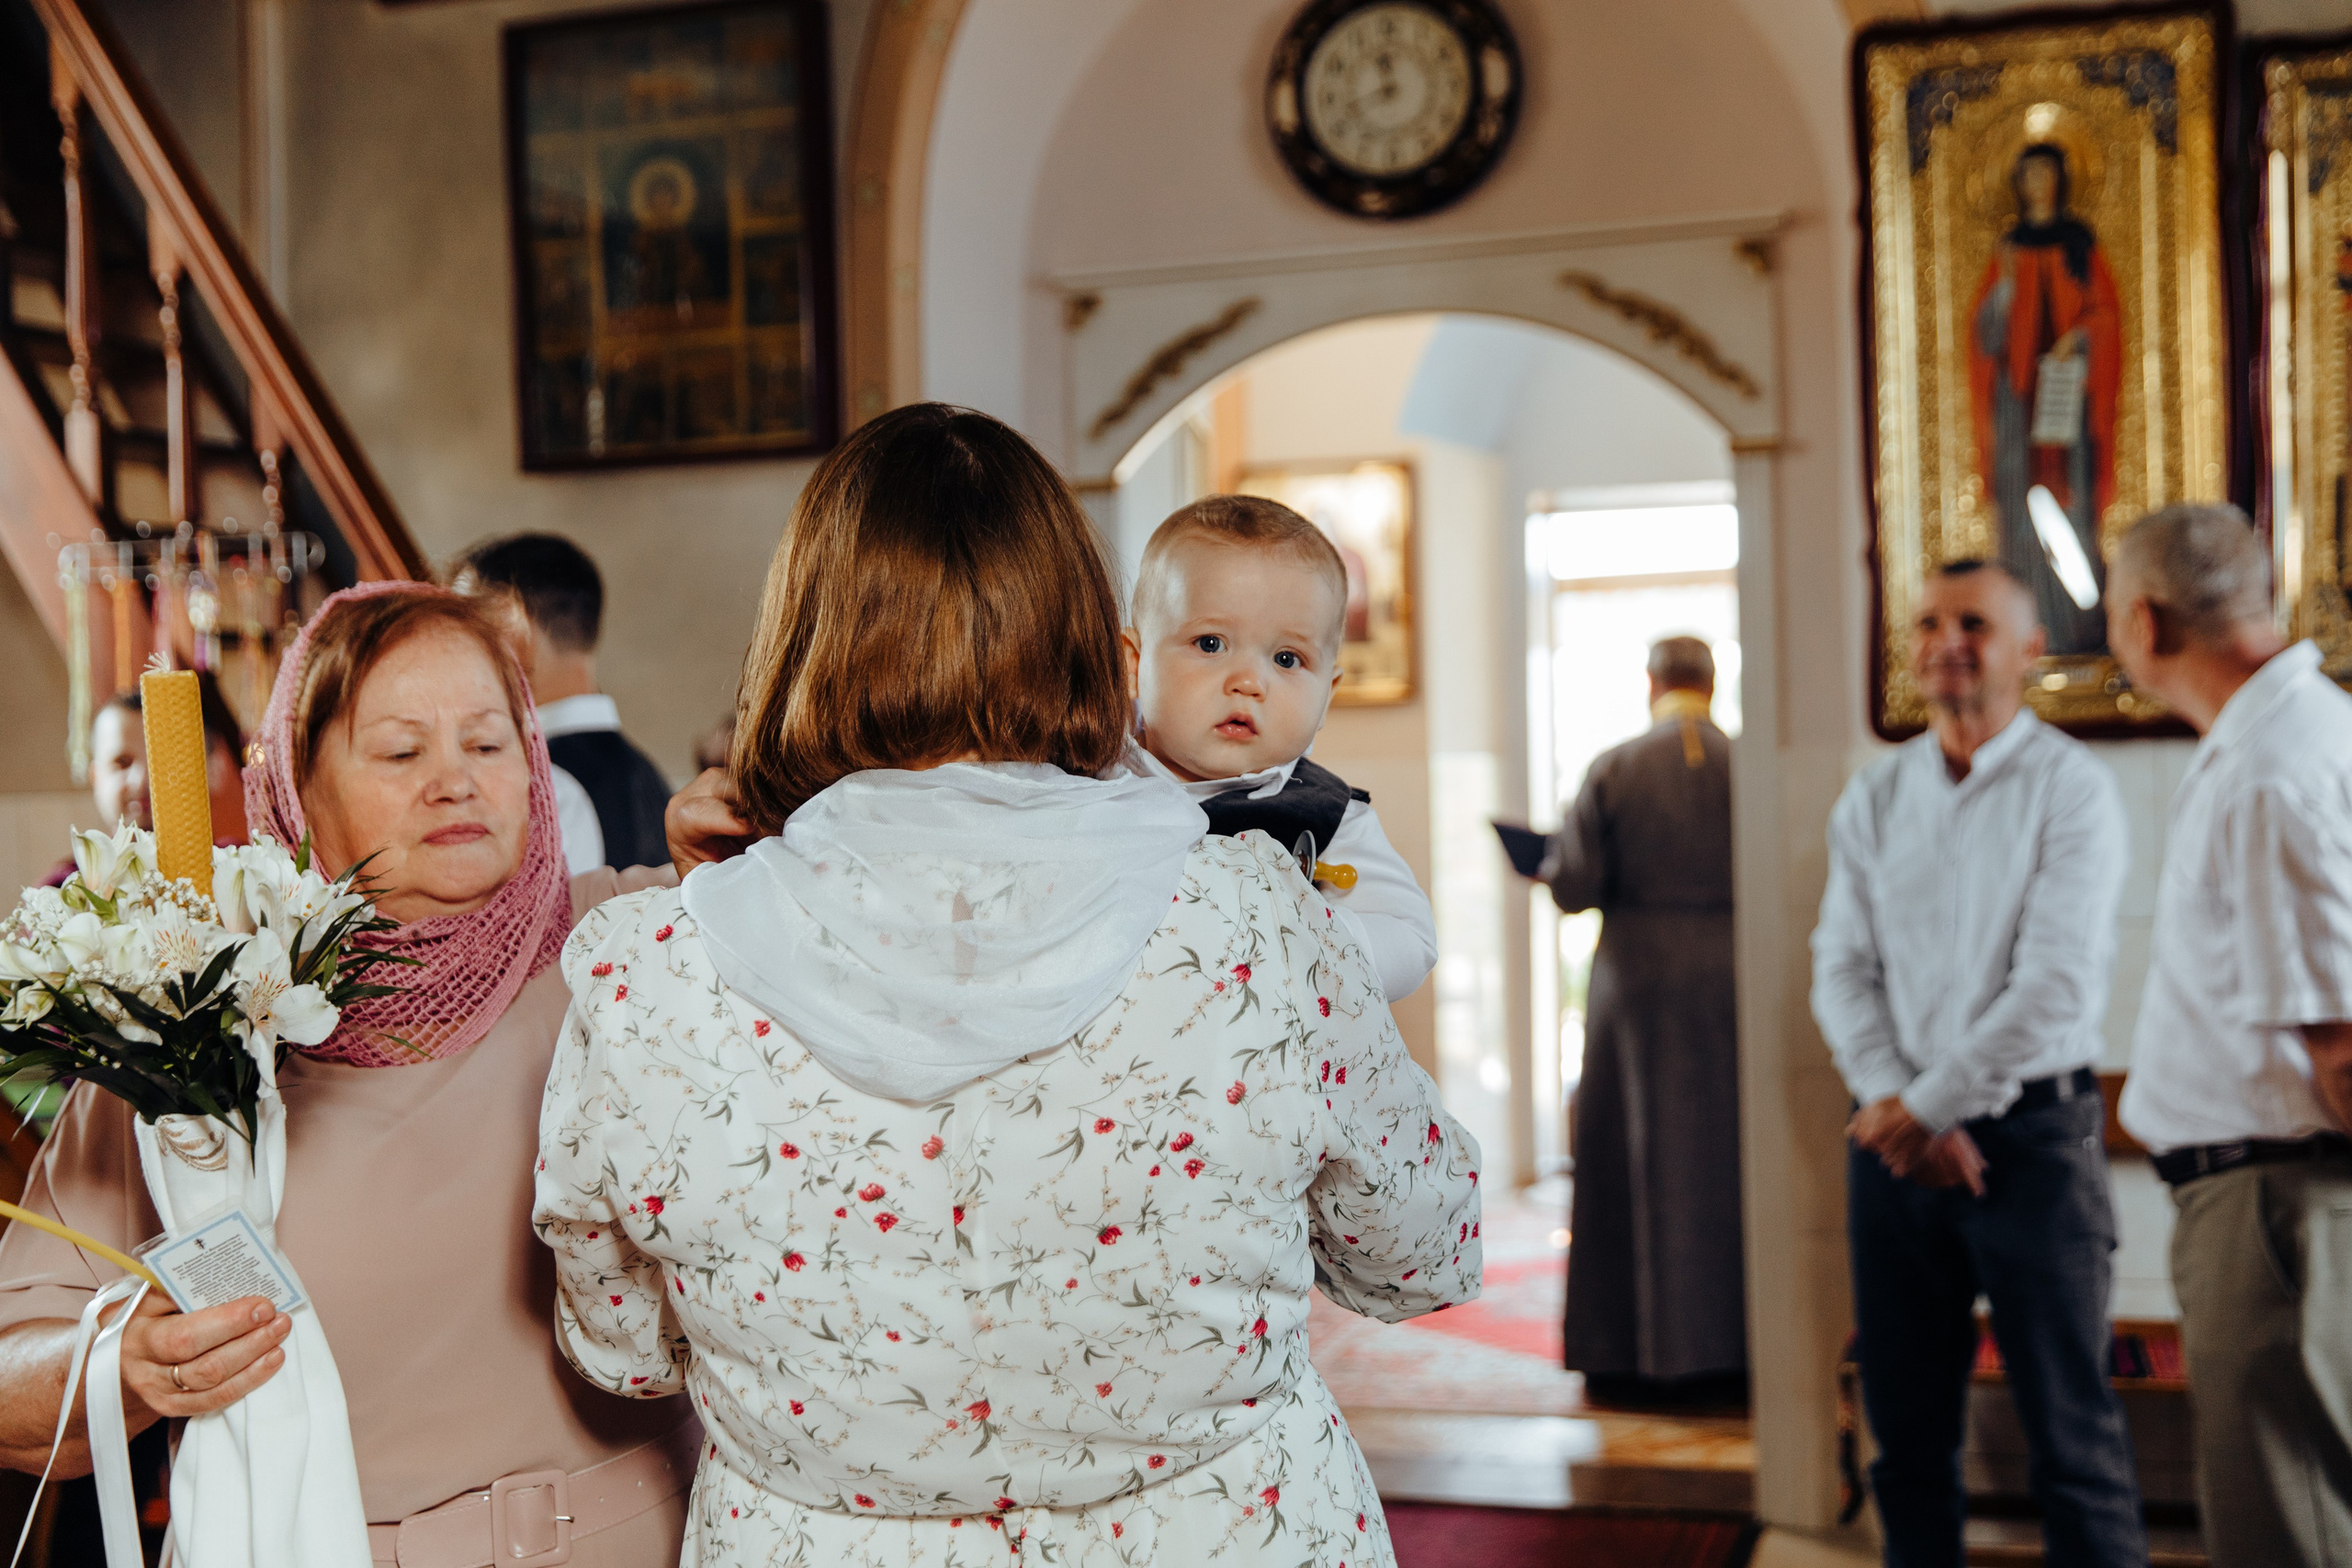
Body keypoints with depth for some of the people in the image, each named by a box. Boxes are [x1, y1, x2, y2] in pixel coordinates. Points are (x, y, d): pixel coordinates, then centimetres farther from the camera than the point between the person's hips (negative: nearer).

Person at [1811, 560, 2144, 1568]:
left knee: (2070, 1432, -2)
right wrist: (1894, 1110, -9)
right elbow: (1842, 970, 6)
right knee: (1906, 1427, 9)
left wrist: (1924, 1107, -10)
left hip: (2031, 1132, -4)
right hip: (1896, 1137, 4)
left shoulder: (2069, 787, -4)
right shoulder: (1874, 798, 11)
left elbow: (2055, 985, -12)